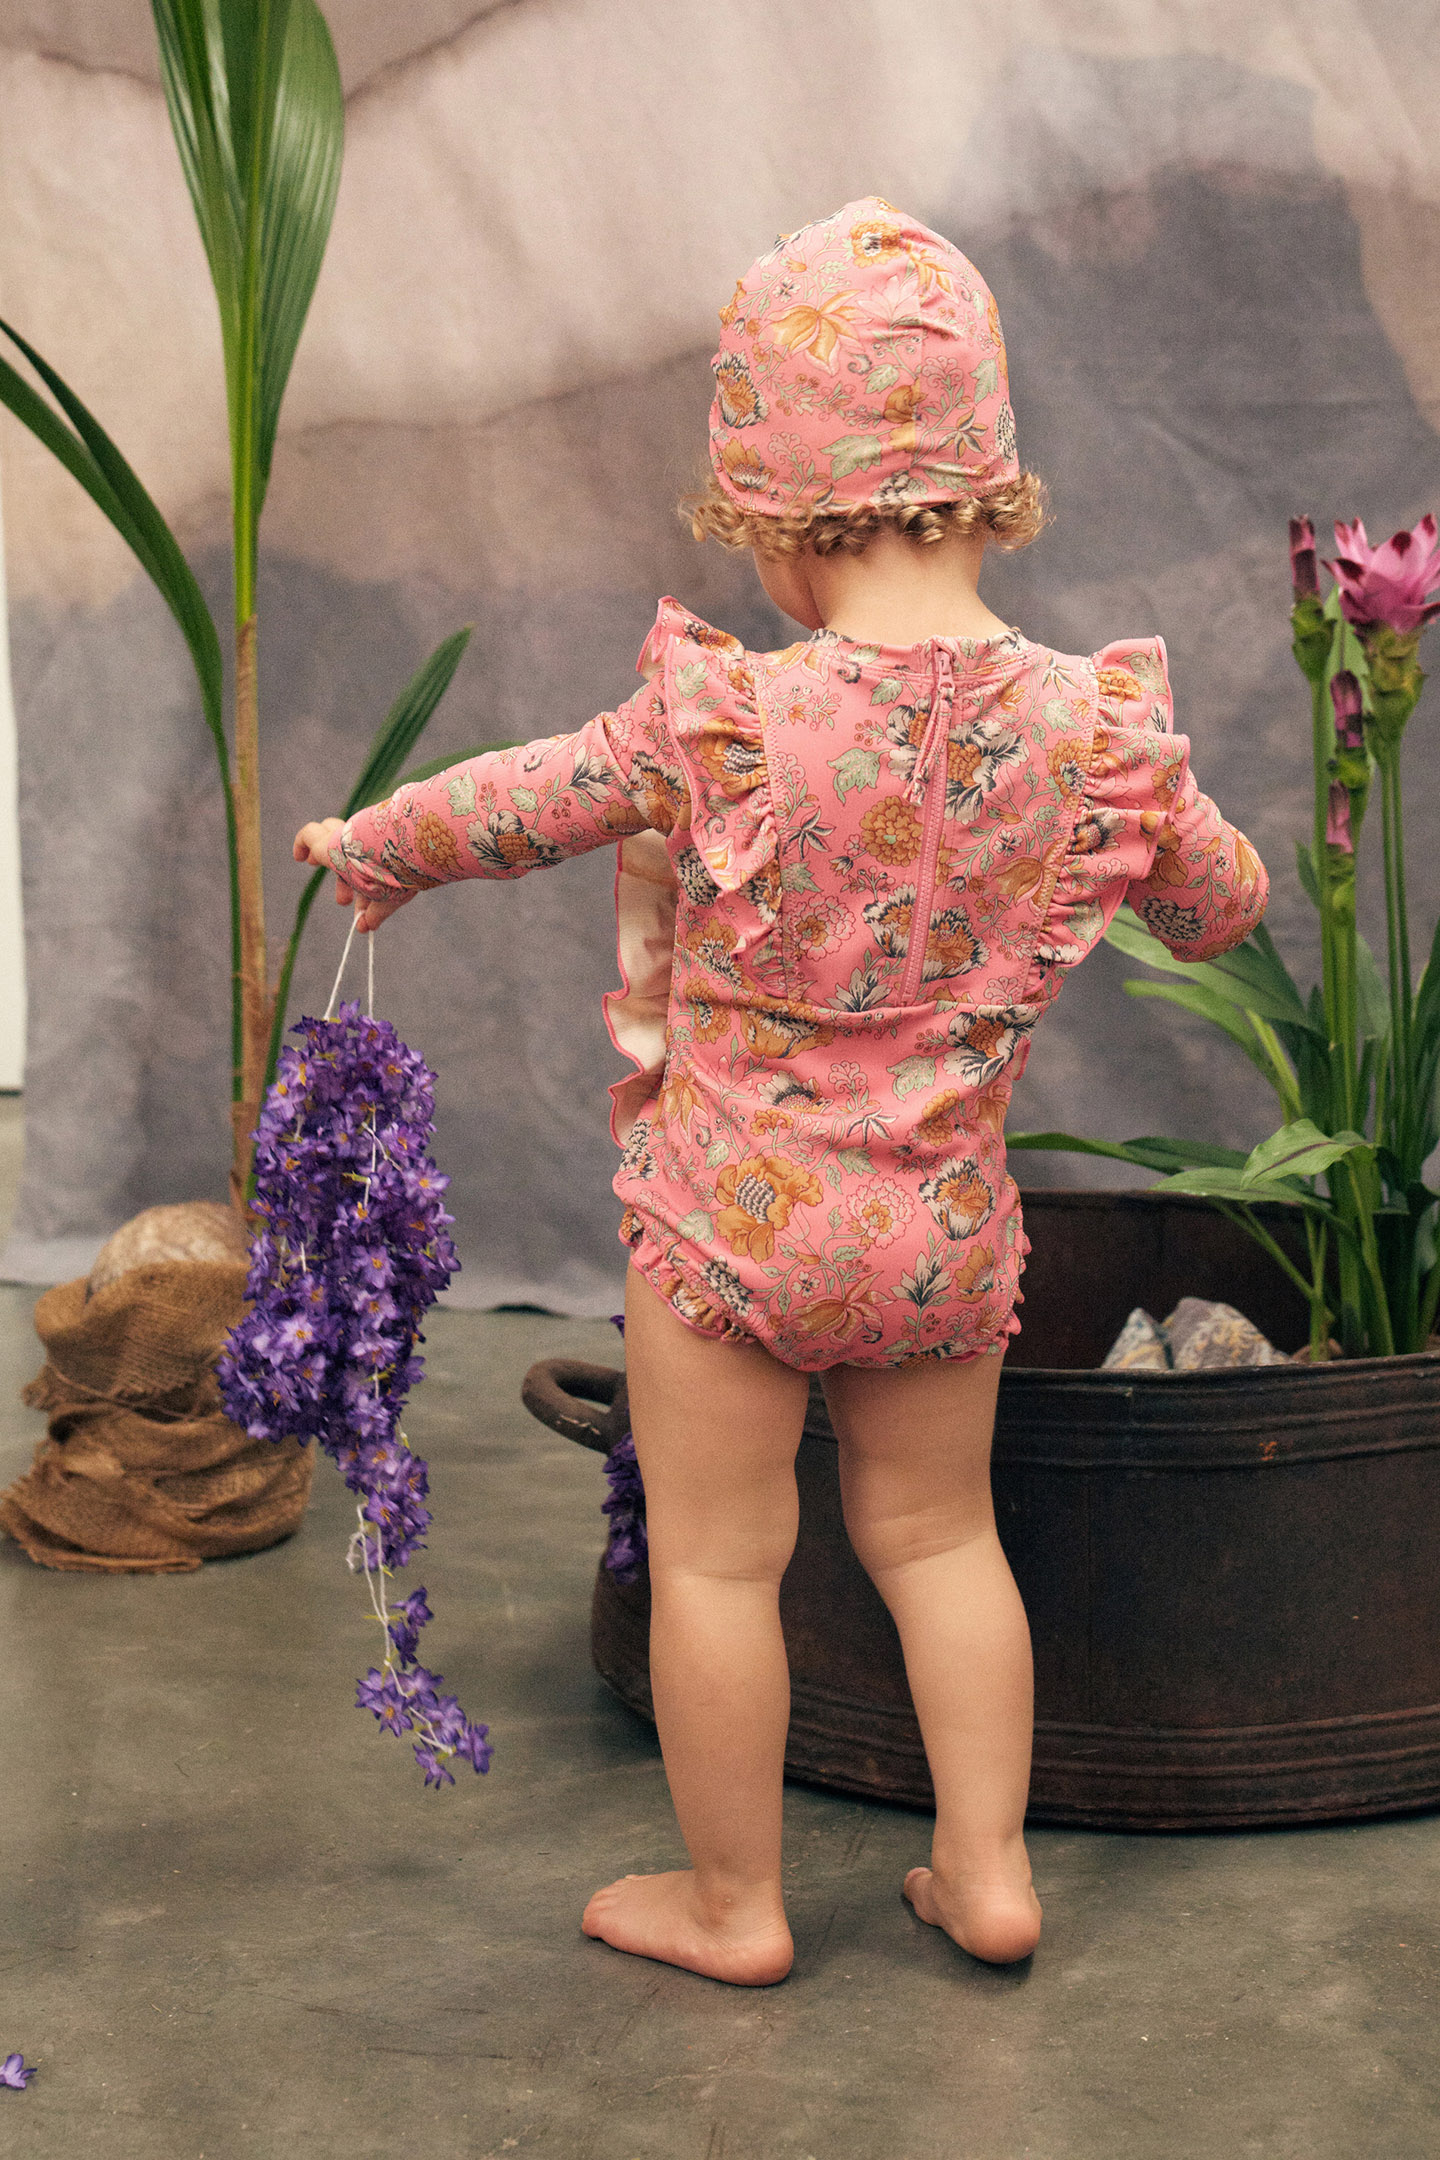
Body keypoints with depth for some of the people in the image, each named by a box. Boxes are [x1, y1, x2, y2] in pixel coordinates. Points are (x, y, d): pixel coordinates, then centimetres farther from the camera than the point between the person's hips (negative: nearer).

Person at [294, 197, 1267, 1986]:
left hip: (737, 1219, -4)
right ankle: (987, 1870, 26)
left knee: (713, 1559, 10)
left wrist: (368, 847, 18)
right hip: (946, 1227, 4)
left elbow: (506, 807, -2)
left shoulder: (720, 721, -18)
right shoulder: (1102, 728, -9)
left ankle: (733, 1903, 24)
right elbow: (1224, 911, 7)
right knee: (935, 1531, 20)